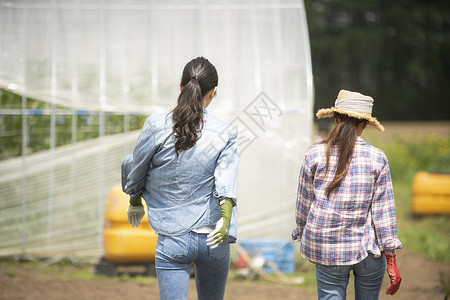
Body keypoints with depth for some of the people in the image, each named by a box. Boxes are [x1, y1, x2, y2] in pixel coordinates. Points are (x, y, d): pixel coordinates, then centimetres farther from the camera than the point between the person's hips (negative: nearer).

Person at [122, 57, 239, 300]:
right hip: (213, 241, 2)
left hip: (172, 241, -2)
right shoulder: (225, 133, -3)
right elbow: (226, 182, -16)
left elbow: (135, 171, 7)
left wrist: (135, 203, 23)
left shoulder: (156, 126, -5)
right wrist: (226, 219, -23)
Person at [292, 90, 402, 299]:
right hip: (369, 249, 0)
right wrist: (391, 260, 0)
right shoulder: (377, 158, -4)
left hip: (328, 250, 0)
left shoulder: (315, 155, -3)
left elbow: (304, 203, 5)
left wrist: (304, 238, 22)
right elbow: (383, 211, -3)